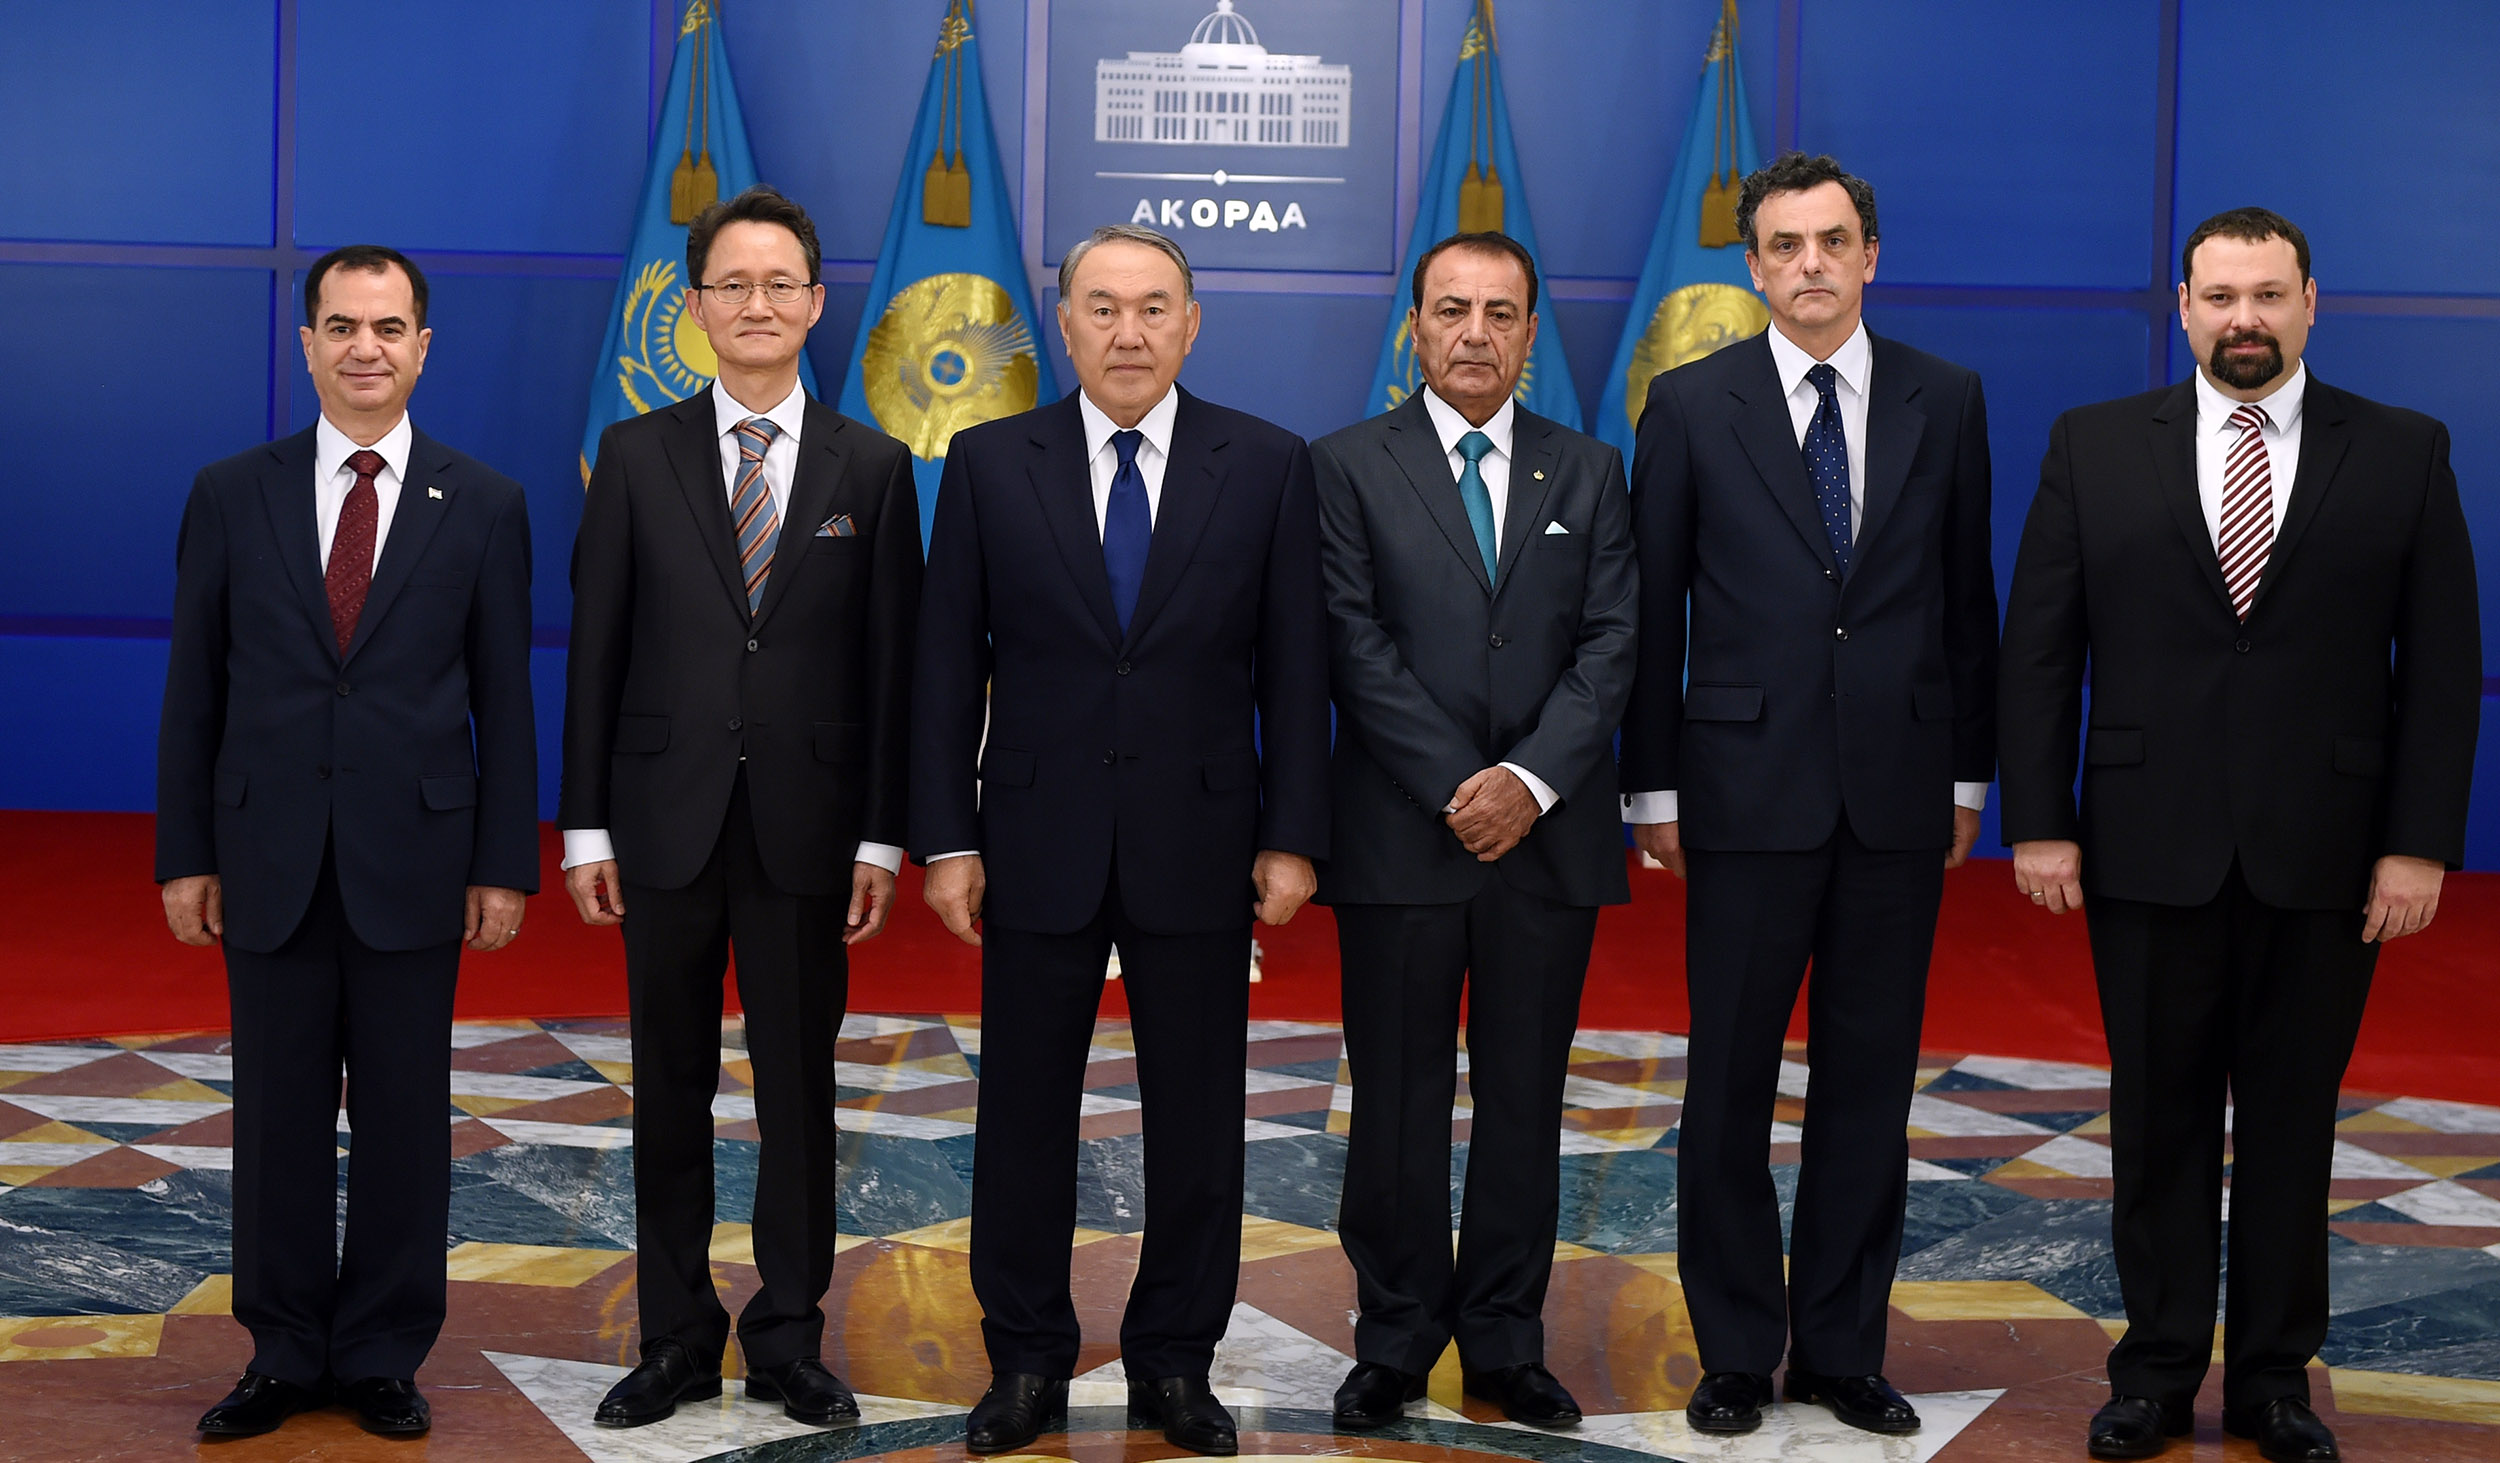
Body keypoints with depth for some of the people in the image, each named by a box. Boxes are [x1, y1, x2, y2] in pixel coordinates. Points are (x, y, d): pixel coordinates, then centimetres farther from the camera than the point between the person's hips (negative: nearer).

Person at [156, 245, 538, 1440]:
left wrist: (504, 867, -1)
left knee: (403, 1116, 5)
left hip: (414, 857, -1)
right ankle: (286, 1354, 20)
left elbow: (503, 700, 2)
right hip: (269, 858, 1)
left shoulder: (483, 507, 3)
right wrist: (185, 855, 2)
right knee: (278, 1116, 7)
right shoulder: (231, 494, 5)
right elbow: (194, 690, 6)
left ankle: (384, 1355, 18)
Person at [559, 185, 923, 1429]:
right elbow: (596, 650, 3)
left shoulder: (872, 468, 4)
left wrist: (882, 837, -3)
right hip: (667, 821, 0)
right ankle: (677, 1338, 19)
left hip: (805, 825, 0)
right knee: (670, 1091, 8)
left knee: (799, 1090, 6)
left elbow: (891, 665, 2)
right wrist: (586, 826, -1)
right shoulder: (637, 457, 4)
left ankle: (788, 1338, 18)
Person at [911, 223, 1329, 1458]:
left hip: (1197, 844, 0)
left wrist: (1291, 836, -4)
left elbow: (1293, 668, 1)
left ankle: (1175, 1362, 21)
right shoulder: (989, 463, 1)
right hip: (1039, 842, 0)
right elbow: (950, 665, 1)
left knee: (1196, 1120, 7)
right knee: (1024, 1115, 7)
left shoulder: (1267, 467, 1)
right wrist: (945, 838, -3)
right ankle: (1025, 1361, 21)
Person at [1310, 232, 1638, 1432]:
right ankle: (1396, 1342, 16)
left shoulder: (1588, 473, 10)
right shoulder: (1350, 466, 2)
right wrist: (1462, 790, -13)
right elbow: (1357, 648, -6)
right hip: (1401, 837, -2)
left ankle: (1507, 1342, 18)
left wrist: (1531, 780, -12)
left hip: (1549, 837, 2)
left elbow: (1610, 644, 2)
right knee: (1398, 1105, 5)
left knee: (1525, 1103, 8)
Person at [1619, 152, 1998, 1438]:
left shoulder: (1945, 401, 6)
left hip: (1899, 792, 2)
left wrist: (1970, 775, 8)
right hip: (1748, 787, -2)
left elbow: (1969, 598, 9)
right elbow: (1654, 607, 2)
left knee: (1871, 1079, 7)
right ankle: (1736, 1352, 17)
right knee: (1731, 1081, 4)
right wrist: (1653, 787, 0)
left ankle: (1842, 1346, 19)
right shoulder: (1692, 405, 1)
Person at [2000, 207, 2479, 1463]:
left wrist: (2420, 841, -5)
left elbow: (2443, 661, 1)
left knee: (2292, 1120, 8)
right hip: (2149, 845, 0)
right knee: (2161, 1118, 8)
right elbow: (2038, 646, 3)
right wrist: (2036, 820, -3)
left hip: (2322, 854, 0)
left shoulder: (2404, 454, 3)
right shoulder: (2095, 447, 4)